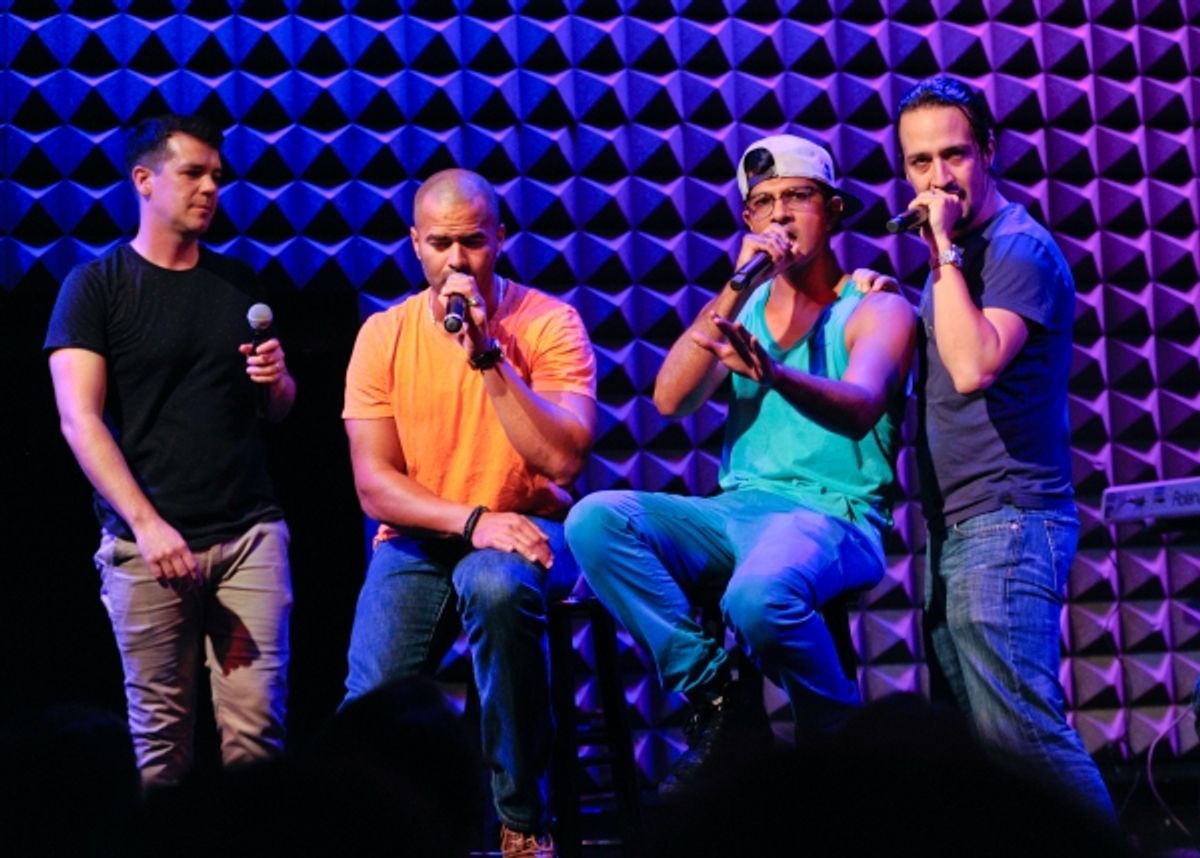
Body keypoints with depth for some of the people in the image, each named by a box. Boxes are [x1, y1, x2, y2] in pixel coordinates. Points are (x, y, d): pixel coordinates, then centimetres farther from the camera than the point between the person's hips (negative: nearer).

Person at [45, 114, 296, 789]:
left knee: (256, 728, -6)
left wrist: (276, 380, -1)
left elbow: (280, 409, 24)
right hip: (146, 541, -3)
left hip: (250, 531, 3)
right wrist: (145, 523, -16)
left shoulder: (239, 284, 16)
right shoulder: (97, 286, 3)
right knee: (160, 734, -4)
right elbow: (80, 420, -5)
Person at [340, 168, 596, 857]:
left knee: (498, 584, -37)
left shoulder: (549, 323, -6)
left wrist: (489, 353, -23)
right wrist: (472, 520, -21)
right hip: (418, 540, 2)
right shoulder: (384, 335, 0)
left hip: (525, 530, -2)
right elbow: (374, 485, -5)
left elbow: (563, 461, -18)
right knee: (372, 701, -23)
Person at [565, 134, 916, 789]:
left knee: (759, 596, -39)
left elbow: (860, 409, -19)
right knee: (596, 520, -22)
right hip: (735, 510, 5)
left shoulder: (877, 308, 3)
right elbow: (671, 399, 1)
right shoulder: (743, 305, 18)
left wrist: (773, 374, -40)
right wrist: (737, 288, -7)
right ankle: (719, 705, -17)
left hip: (832, 518, -5)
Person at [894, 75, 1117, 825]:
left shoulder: (1018, 246, -10)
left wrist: (945, 250, -19)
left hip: (1004, 524, -10)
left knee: (1017, 727, -18)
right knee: (976, 735, 9)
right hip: (956, 532, 10)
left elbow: (973, 367, -25)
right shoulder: (961, 252, 18)